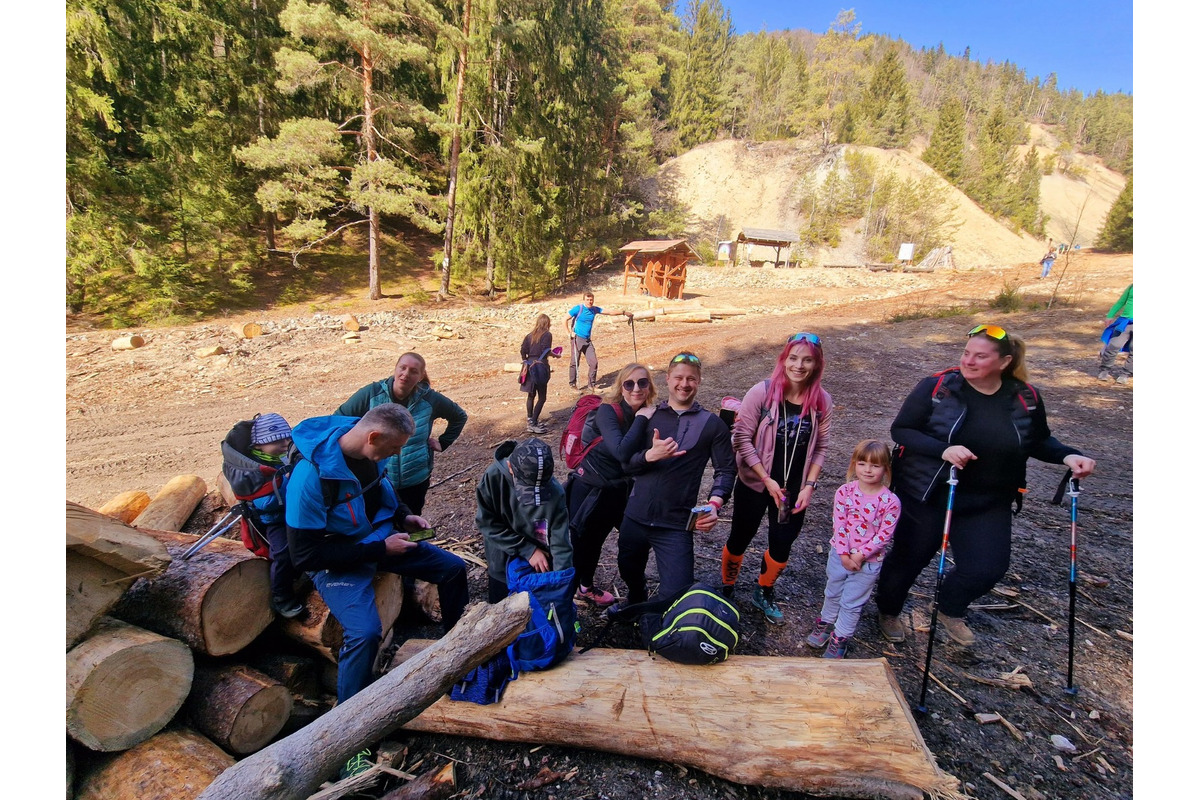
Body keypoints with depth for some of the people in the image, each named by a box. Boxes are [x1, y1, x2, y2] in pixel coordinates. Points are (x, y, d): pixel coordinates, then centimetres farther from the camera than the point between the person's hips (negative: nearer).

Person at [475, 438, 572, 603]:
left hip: (542, 566, -1)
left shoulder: (555, 493, -28)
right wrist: (528, 550, -20)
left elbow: (561, 545, -23)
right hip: (503, 565, 1)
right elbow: (486, 523, -17)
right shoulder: (493, 477, -27)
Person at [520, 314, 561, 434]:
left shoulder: (529, 335, 12)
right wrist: (556, 355, 4)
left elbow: (523, 351, 7)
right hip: (541, 367, -6)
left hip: (530, 366, 6)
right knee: (541, 397, -1)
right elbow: (546, 351, -12)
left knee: (530, 395, 16)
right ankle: (533, 424, -7)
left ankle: (529, 421, 23)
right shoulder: (547, 335, -3)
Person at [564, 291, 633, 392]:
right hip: (577, 338, -5)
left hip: (588, 340, 5)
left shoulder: (595, 309, 6)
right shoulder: (578, 308, -9)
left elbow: (610, 312, 9)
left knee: (593, 362, -1)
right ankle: (572, 384, 11)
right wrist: (569, 333, -9)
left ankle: (591, 385, 9)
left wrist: (624, 312, 2)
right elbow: (565, 319, -4)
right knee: (575, 363, -2)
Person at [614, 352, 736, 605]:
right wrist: (650, 455, -22)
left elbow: (726, 470, -1)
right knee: (629, 573, 25)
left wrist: (714, 504, -18)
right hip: (635, 517, 3)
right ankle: (635, 604, 59)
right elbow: (627, 463, -2)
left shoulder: (712, 424, -1)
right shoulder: (648, 416, 4)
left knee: (677, 594, -5)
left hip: (675, 525, -3)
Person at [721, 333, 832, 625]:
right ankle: (726, 589, 39)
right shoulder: (762, 392, -18)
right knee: (739, 540, 13)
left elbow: (821, 446, 3)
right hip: (754, 484, -3)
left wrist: (809, 485, -5)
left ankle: (764, 593, 43)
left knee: (782, 546, 15)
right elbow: (742, 438, -17)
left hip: (794, 489, 3)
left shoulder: (822, 401, -7)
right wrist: (768, 480, -18)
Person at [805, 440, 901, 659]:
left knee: (852, 603, 12)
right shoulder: (844, 491, -12)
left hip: (869, 561, -2)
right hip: (839, 554, 2)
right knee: (833, 593, 22)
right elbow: (839, 524, -10)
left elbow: (884, 534, -14)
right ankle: (825, 623, 45)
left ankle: (839, 639, 32)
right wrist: (844, 554, -15)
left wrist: (860, 555, -18)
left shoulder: (890, 501, -17)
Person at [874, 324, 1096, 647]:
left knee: (988, 568, 2)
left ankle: (949, 611, 35)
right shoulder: (937, 386, -16)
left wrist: (1068, 455, -10)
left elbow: (1039, 442, 11)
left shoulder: (1026, 399, -5)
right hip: (926, 495, -3)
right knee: (909, 558, 11)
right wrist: (943, 450, -31)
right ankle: (887, 611, 40)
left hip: (988, 502, 3)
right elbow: (900, 430, -15)